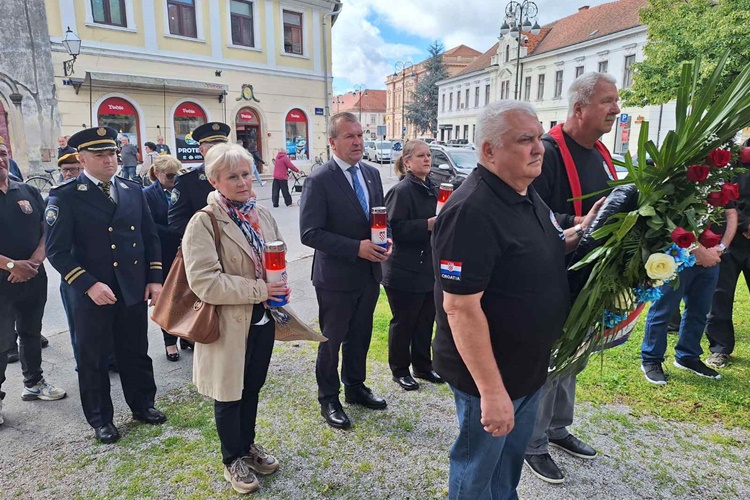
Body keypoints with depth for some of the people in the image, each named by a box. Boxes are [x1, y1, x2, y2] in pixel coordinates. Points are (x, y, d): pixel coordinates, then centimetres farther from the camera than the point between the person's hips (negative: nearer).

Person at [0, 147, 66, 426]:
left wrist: (35, 260, -11)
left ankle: (33, 383, 34)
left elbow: (47, 230, 4)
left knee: (32, 332, 17)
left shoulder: (29, 192, 5)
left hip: (34, 278, 4)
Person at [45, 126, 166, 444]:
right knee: (93, 359, 12)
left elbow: (150, 237, 10)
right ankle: (100, 418, 30)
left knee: (136, 353, 17)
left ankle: (142, 404, 36)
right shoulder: (65, 197, -8)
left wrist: (155, 279, 4)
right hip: (91, 295, -3)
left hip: (134, 290, 4)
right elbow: (57, 250, -11)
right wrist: (89, 285, -19)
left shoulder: (133, 190, 6)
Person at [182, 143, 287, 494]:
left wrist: (279, 290, -5)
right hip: (229, 322, -5)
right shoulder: (204, 223, -18)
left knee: (252, 387, 22)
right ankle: (233, 458, 35)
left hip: (262, 319, 6)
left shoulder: (262, 214, 2)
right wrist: (259, 291, -23)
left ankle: (248, 444, 45)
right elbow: (205, 283, -24)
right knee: (229, 393, 14)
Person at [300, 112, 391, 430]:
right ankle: (328, 399, 31)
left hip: (369, 274, 6)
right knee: (332, 341, 11)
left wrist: (386, 240, -7)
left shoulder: (372, 174, 6)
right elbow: (310, 233, -20)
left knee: (360, 337, 21)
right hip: (336, 277, -6)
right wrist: (357, 248, -25)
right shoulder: (319, 181, -16)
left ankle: (355, 387, 43)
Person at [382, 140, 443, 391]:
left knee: (426, 321, 17)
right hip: (405, 273, -8)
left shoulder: (432, 189, 11)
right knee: (404, 323, 7)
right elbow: (395, 229, -21)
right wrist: (427, 225, -27)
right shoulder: (401, 191, -14)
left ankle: (423, 366, 34)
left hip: (429, 268, 8)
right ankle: (400, 370, 24)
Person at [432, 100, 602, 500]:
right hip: (490, 376, -8)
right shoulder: (471, 212, -28)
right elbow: (460, 307, -29)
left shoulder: (527, 195, 2)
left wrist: (581, 234, 2)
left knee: (510, 462, 29)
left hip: (529, 367, 9)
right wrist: (490, 390, -25)